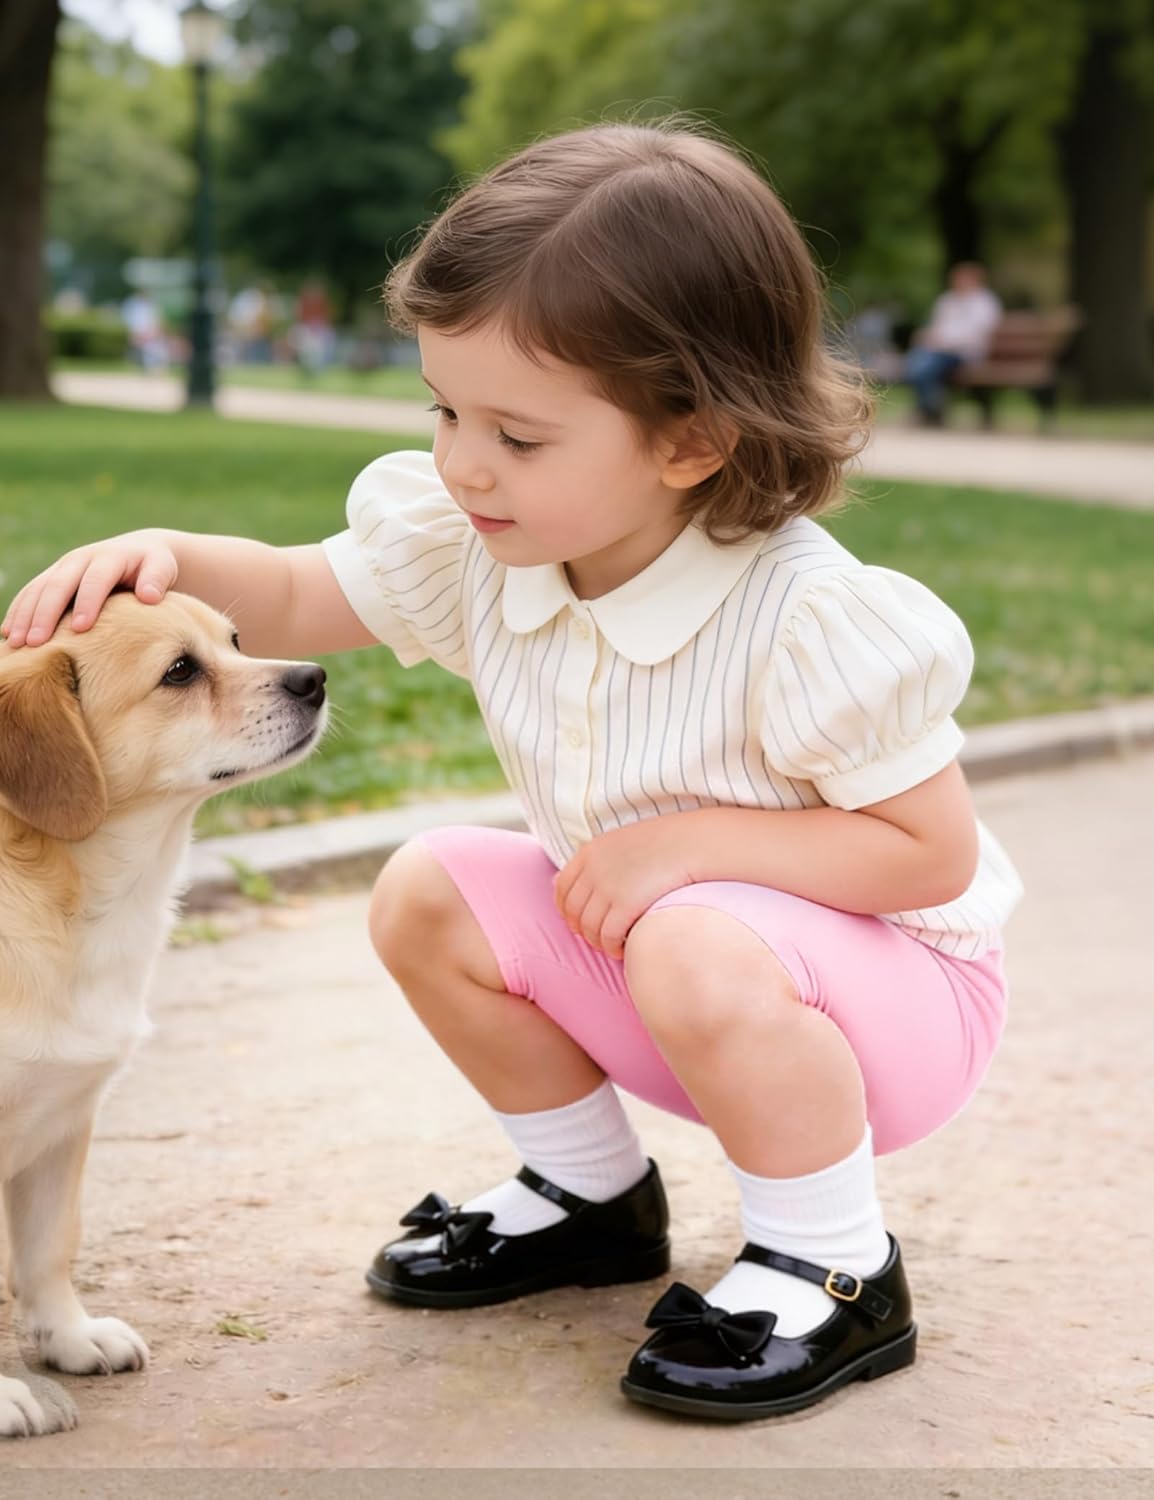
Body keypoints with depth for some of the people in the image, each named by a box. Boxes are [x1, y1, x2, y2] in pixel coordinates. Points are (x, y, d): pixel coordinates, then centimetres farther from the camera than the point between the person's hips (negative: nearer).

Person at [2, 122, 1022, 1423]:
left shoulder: (809, 621, -31)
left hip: (889, 983, -7)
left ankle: (836, 1270, -11)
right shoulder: (480, 548, -11)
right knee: (429, 897, -4)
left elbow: (935, 851, -24)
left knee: (702, 959, -37)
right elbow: (304, 600, 3)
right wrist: (169, 560, -18)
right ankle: (592, 1195, 16)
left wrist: (699, 839, -31)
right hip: (631, 948, 7)